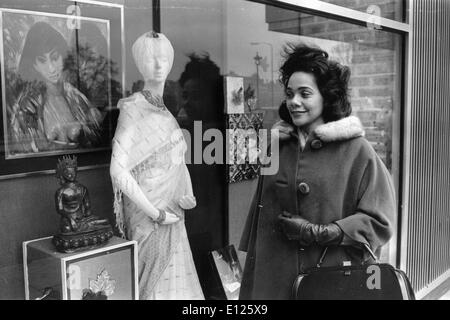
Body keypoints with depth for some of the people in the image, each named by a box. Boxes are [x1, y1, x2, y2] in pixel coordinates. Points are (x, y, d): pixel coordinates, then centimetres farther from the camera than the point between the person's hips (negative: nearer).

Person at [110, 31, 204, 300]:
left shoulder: (166, 114, 10)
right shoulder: (133, 111, -13)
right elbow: (119, 171, -22)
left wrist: (189, 195, 0)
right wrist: (155, 213, -18)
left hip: (173, 216, 7)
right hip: (148, 217, -7)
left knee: (176, 282, 15)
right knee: (154, 285, 4)